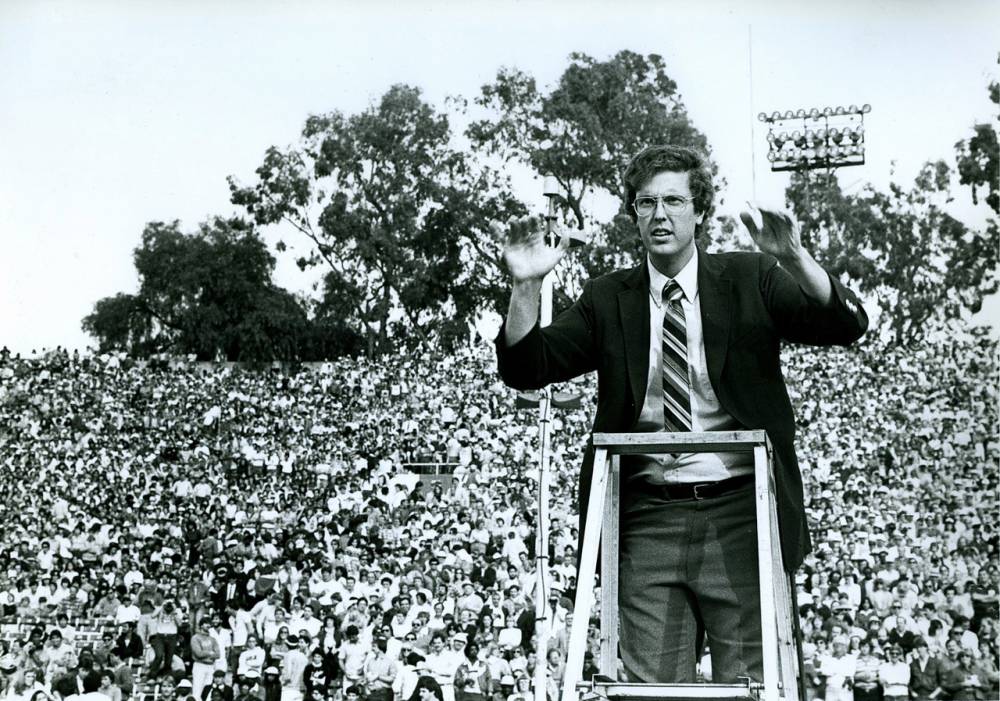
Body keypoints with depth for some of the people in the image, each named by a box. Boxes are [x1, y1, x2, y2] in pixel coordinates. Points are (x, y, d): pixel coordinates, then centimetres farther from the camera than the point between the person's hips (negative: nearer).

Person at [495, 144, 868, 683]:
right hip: (648, 519, 1)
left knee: (749, 681, 3)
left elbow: (846, 326, -6)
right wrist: (526, 286, -13)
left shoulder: (750, 280, 5)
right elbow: (525, 368, 3)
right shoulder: (607, 300, 9)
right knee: (653, 684, 4)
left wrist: (794, 258, -23)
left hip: (740, 512, -1)